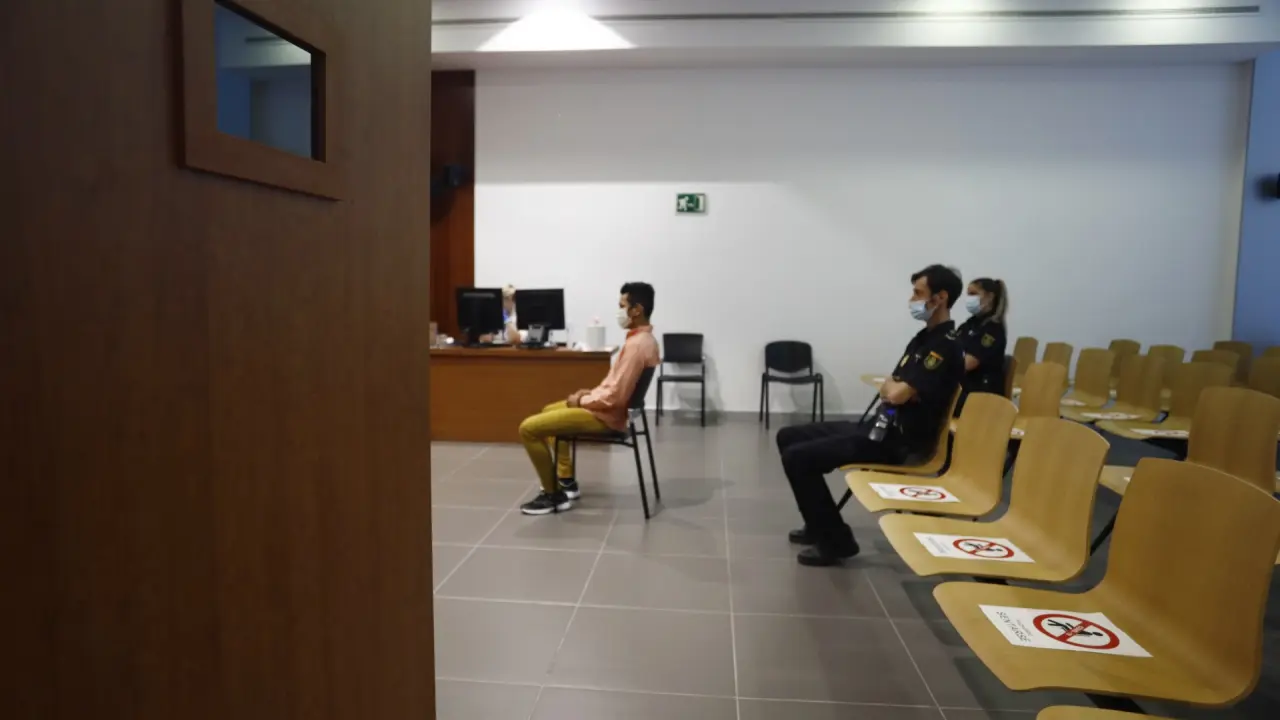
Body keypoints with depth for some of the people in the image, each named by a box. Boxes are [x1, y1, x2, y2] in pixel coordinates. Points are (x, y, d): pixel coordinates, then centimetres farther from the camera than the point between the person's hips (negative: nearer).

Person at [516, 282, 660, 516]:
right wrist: (592, 392, 8)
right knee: (549, 411, 30)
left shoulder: (636, 345, -26)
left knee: (528, 428, -12)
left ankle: (553, 495, -1)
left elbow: (615, 397, -27)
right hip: (607, 407, 11)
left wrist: (581, 401, -13)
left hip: (606, 415, -11)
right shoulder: (645, 339, 7)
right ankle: (566, 481, 28)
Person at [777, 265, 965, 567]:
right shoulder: (924, 337, 15)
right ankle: (819, 525, 18)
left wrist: (893, 388, -3)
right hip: (880, 426, 10)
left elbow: (899, 394, -25)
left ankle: (835, 540, -6)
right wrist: (891, 388, -5)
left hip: (899, 442, -10)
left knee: (797, 457, -19)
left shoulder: (945, 346, -17)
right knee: (788, 437, 11)